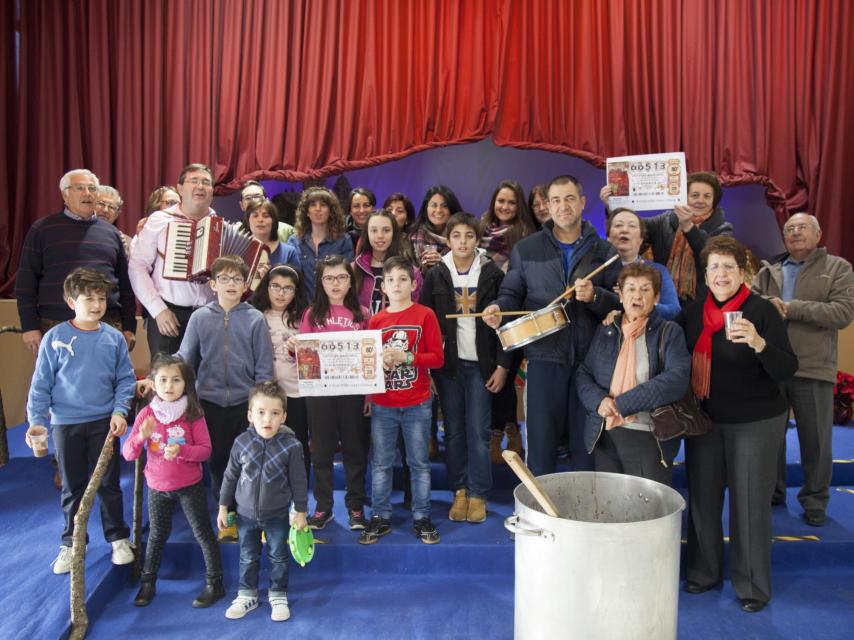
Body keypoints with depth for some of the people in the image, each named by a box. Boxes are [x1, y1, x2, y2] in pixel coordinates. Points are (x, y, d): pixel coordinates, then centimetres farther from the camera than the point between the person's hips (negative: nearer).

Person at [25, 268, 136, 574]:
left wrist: (120, 411, -9)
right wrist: (36, 420, -9)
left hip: (105, 422, 0)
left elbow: (125, 380, 2)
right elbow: (41, 384, -3)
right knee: (72, 488, 13)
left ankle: (118, 538, 24)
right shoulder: (55, 337, -6)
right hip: (66, 424, 0)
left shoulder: (113, 338, -3)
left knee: (109, 484, 9)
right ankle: (71, 543, 28)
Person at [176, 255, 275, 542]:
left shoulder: (255, 319, -3)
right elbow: (185, 360, 5)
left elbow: (264, 366, -2)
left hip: (246, 402, -1)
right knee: (217, 461, 11)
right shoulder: (200, 317, 1)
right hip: (211, 402, 2)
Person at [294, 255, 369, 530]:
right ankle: (323, 507, 21)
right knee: (321, 449, 9)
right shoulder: (312, 314, 6)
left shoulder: (362, 314, 3)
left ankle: (355, 507, 20)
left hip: (352, 390, 0)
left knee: (355, 448, 7)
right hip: (319, 390, 1)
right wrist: (293, 347, -14)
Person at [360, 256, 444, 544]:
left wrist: (405, 357, -18)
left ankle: (422, 517, 20)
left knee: (419, 463, 7)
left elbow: (437, 358, -8)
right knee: (381, 464, 9)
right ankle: (381, 517, 22)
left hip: (417, 404, -2)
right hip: (382, 405, 3)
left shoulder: (425, 315, -4)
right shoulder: (376, 320, 5)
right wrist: (378, 361, -12)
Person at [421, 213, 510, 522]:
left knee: (478, 432, 0)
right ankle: (460, 491, 19)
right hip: (448, 363, 2)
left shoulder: (492, 274, 0)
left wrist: (502, 365, -4)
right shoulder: (436, 275, 3)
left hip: (481, 364, -1)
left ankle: (478, 495, 11)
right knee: (453, 431, 8)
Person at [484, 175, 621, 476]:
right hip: (544, 357, -1)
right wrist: (499, 308, -10)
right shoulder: (526, 249, 8)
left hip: (591, 358, 1)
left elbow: (620, 301, 4)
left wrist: (595, 296, -15)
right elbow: (512, 294, 11)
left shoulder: (603, 251, 9)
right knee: (541, 440, 5)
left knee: (586, 442, 9)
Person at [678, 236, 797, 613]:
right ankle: (703, 571, 28)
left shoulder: (761, 311, -10)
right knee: (702, 498, 10)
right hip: (704, 421, 4)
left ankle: (753, 585, 20)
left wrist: (758, 343, -33)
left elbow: (787, 370, -17)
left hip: (755, 423, -4)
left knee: (750, 503, 3)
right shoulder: (693, 313, 3)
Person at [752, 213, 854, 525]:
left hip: (813, 369, -3)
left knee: (816, 440, 7)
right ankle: (771, 493, 29)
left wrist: (790, 308, -17)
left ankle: (815, 501, 24)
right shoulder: (768, 272, 13)